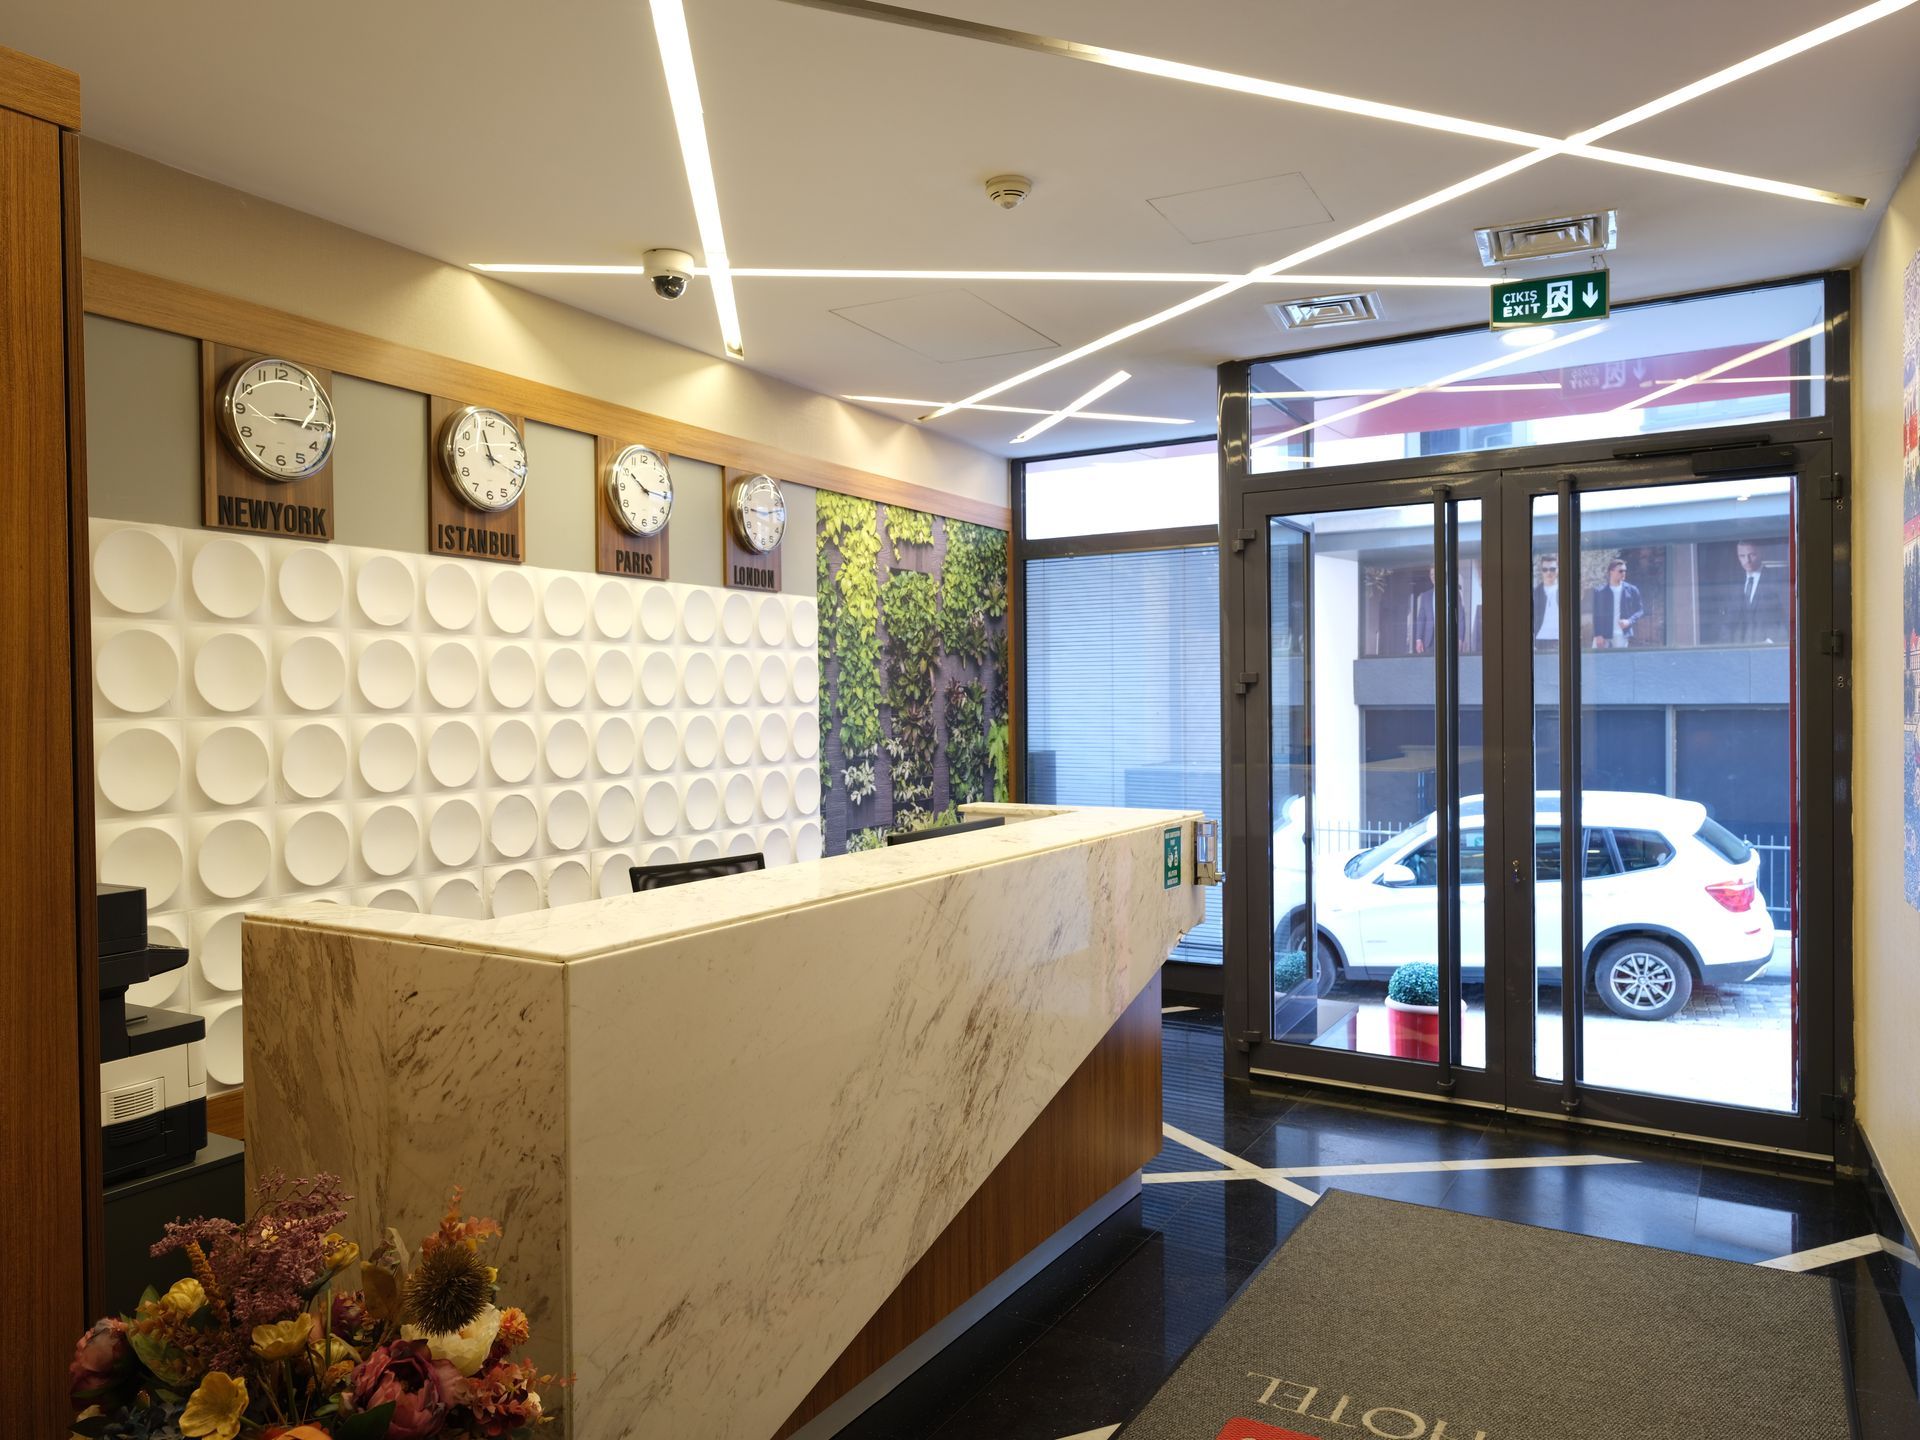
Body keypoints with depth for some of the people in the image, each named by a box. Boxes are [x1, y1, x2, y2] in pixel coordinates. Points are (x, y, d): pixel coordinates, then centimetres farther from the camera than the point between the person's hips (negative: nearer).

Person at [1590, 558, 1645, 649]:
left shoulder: (1632, 590, 5)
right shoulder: (1599, 591, 2)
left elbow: (1640, 610, 10)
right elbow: (1596, 614, 1)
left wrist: (1629, 621, -10)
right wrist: (1598, 635, -8)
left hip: (1621, 636, 1)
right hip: (1603, 635, -1)